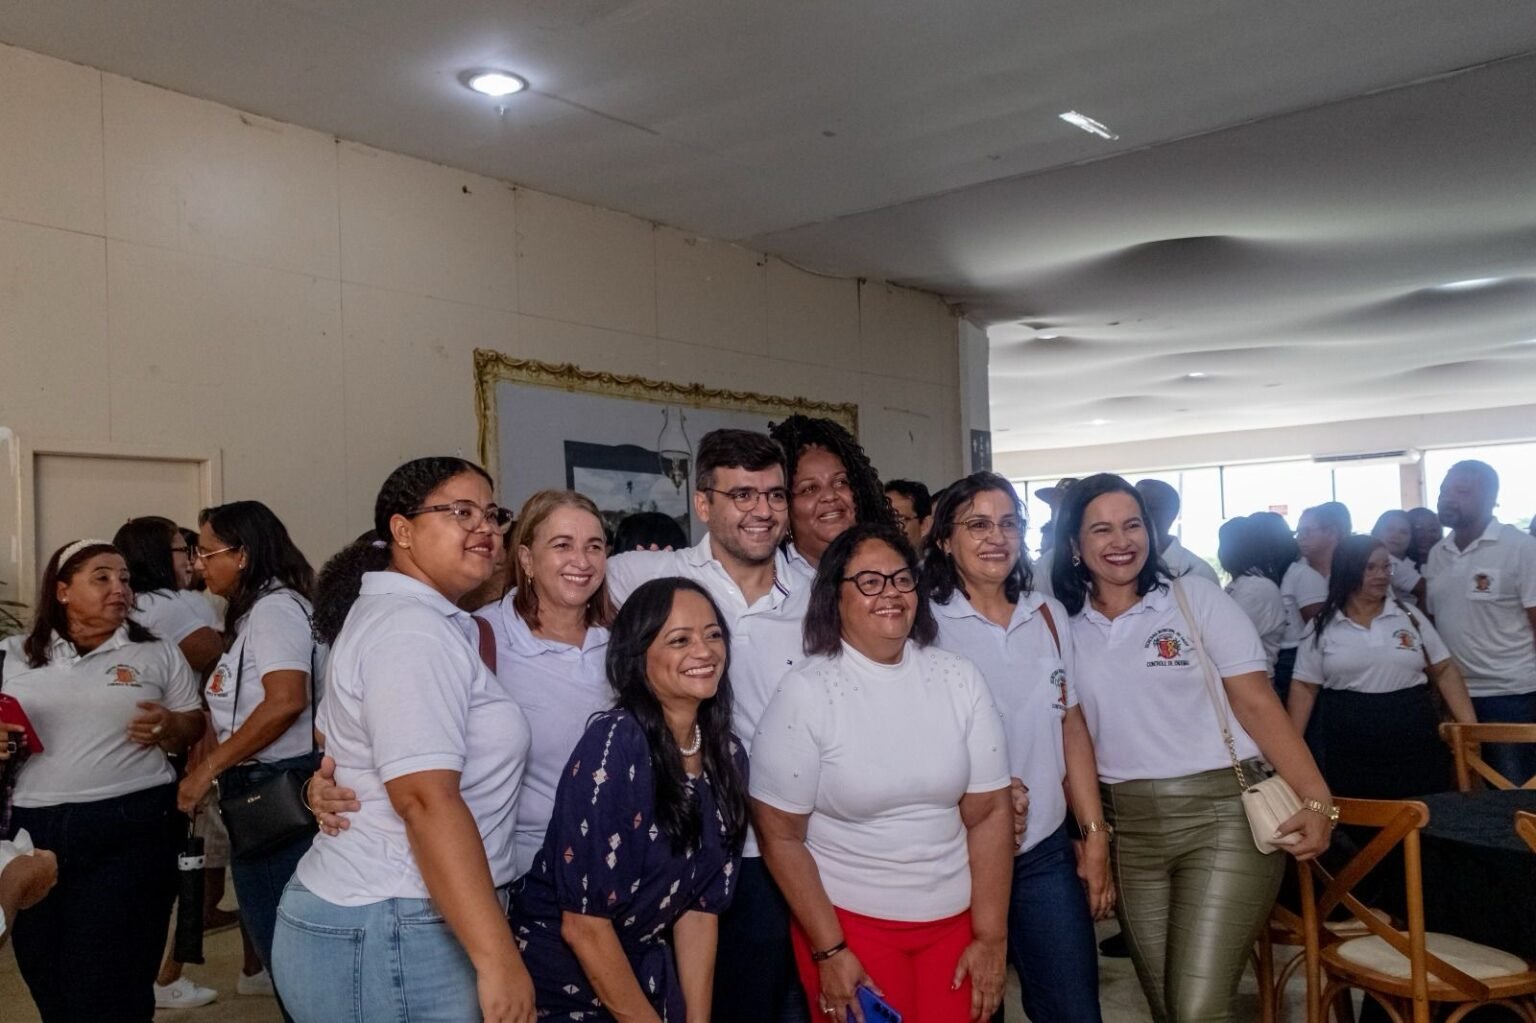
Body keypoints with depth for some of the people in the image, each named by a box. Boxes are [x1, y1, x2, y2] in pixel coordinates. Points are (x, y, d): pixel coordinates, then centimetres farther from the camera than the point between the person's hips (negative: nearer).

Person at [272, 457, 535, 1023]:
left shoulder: (387, 613, 13)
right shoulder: (412, 630, -19)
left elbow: (338, 735, 26)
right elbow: (426, 799, -28)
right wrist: (498, 960, -30)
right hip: (393, 938, -10)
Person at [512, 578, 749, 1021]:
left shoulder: (728, 756, -4)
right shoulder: (614, 743, -24)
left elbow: (700, 905, 0)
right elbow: (584, 924, -22)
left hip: (647, 974, 6)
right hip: (563, 979, -6)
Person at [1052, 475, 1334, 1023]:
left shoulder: (1196, 598, -2)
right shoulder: (1064, 625, 4)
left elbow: (1256, 702, -7)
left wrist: (1315, 798, -15)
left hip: (1223, 813, -3)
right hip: (1128, 828, 3)